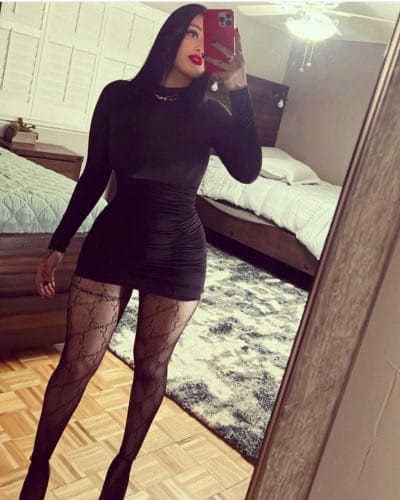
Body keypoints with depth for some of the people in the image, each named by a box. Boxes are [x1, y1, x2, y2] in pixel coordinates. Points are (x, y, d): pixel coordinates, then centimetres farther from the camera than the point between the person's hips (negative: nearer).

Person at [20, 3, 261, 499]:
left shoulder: (210, 115, 0)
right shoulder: (120, 96, 0)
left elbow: (248, 171, -17)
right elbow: (93, 178, 4)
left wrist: (238, 88, -20)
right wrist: (57, 245, 5)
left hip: (178, 255, 1)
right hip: (112, 242, 0)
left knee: (151, 368, 12)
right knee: (77, 364, 4)